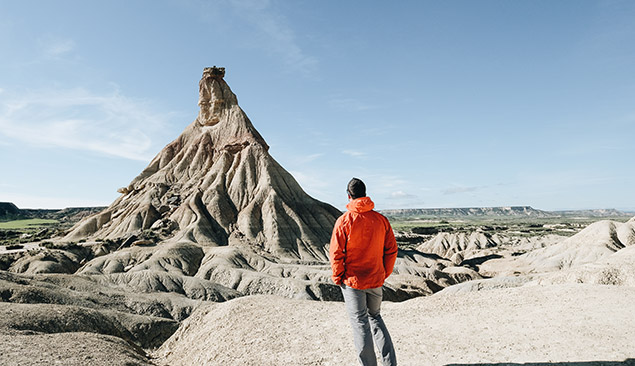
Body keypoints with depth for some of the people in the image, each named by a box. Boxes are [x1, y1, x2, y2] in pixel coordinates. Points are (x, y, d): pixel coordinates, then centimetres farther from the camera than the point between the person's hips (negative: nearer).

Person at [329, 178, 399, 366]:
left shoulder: (344, 220, -14)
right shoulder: (381, 219, -2)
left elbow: (336, 253, -14)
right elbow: (391, 250, 2)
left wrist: (337, 277, 0)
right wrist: (384, 274, 13)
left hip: (352, 281, -4)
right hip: (376, 280, 4)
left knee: (360, 324, 8)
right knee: (375, 318, 22)